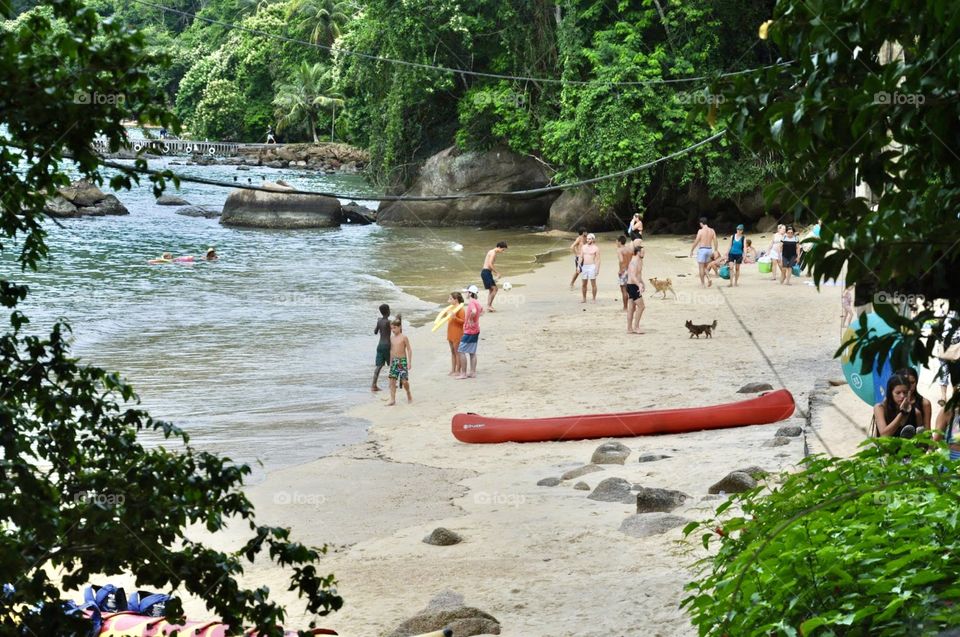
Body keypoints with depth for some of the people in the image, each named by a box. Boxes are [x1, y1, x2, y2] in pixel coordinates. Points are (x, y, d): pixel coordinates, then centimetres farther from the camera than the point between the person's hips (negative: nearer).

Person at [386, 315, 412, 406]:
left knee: (404, 380, -5)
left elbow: (409, 350, -7)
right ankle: (393, 400, -3)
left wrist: (409, 362, -12)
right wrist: (391, 362, 18)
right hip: (394, 361, 5)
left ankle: (409, 394, 23)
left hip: (402, 360, -5)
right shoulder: (392, 337, 9)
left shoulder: (404, 337, -8)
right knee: (392, 380, -4)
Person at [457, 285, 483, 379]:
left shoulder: (471, 302, -19)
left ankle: (463, 374, -2)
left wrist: (470, 320, -25)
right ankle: (473, 372, 17)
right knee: (472, 352, 14)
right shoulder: (477, 302, 11)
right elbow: (481, 310, 33)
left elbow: (473, 311, -40)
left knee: (461, 351, -4)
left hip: (469, 331, -10)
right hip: (475, 330, 10)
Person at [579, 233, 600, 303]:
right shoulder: (583, 247, 12)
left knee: (593, 284, -4)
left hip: (592, 266, -5)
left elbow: (598, 259, -5)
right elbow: (581, 257, 15)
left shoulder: (596, 248, -3)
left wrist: (597, 269, -13)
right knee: (584, 284, 7)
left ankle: (594, 299, 2)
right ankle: (584, 299, 15)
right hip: (584, 266, 5)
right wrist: (579, 266, 4)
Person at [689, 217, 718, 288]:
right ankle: (709, 279, -1)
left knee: (701, 267, 2)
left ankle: (702, 284, 3)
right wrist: (716, 251, 15)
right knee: (705, 267, 19)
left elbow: (696, 242, -10)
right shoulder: (712, 230, 4)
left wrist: (691, 250, 0)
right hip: (709, 249, 6)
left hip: (702, 249, -6)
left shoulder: (701, 231, -11)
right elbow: (715, 242, 5)